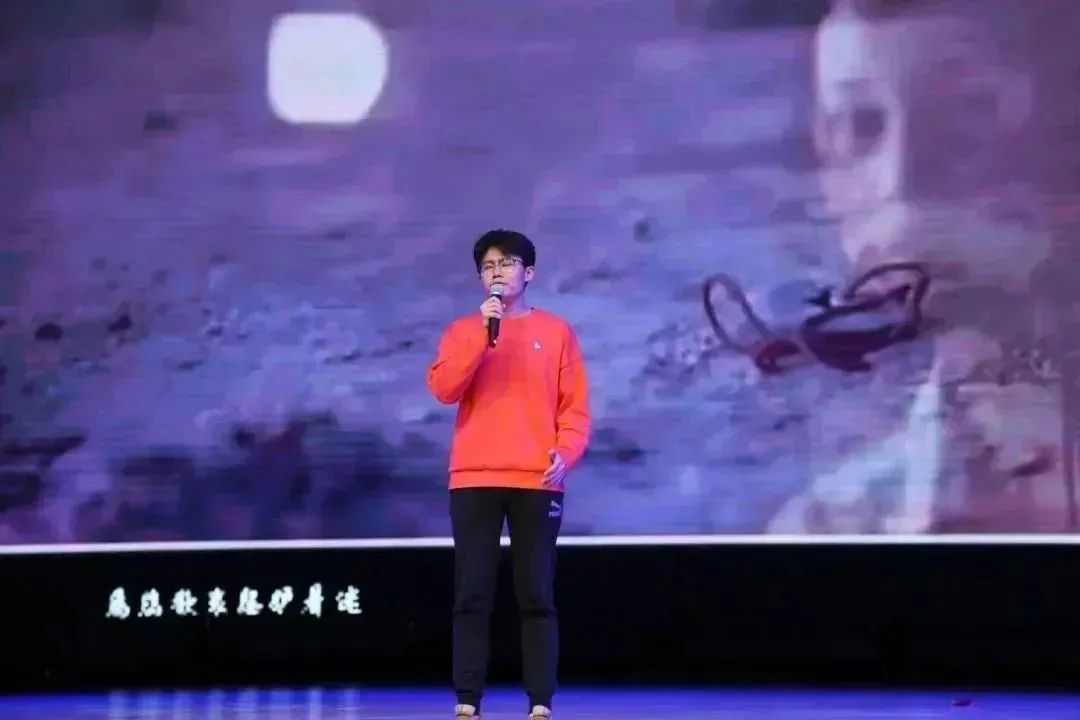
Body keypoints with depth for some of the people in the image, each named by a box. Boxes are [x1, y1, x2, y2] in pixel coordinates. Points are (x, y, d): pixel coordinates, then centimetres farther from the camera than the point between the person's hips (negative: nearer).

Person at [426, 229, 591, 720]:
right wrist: (483, 332, -11)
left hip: (536, 481, -1)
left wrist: (566, 452, -12)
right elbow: (443, 389, -5)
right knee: (471, 596, -2)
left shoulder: (555, 331, 10)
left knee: (536, 596, -2)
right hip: (473, 479, 1)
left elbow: (575, 405, 6)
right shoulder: (462, 331, 12)